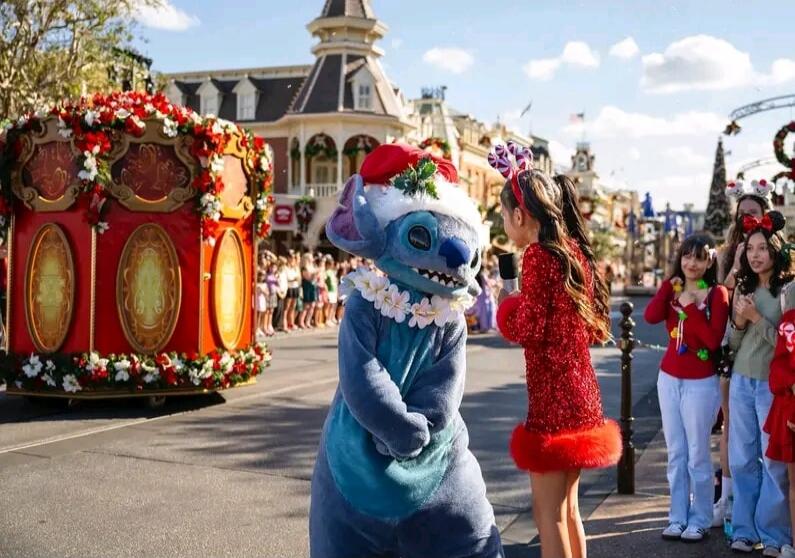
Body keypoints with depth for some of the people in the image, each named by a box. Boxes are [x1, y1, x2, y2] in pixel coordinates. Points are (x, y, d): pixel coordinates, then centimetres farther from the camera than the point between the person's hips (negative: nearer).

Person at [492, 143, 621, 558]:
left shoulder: (538, 255, -13)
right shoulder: (572, 252, 11)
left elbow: (528, 329, -18)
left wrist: (507, 305, 2)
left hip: (553, 396, -9)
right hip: (579, 392, 9)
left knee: (548, 513, 0)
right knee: (567, 508, 18)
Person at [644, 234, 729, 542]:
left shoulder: (717, 293, -7)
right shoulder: (673, 289, 8)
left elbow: (713, 340, -18)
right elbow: (651, 317, -13)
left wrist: (691, 308, -19)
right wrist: (670, 285, -14)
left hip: (700, 383, -5)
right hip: (669, 379, 5)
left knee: (697, 455, 1)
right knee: (675, 454, 11)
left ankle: (699, 520, 13)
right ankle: (677, 517, 20)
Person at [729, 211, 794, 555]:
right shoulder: (743, 288, 9)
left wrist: (757, 318, -16)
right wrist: (738, 323, -5)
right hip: (741, 381, 5)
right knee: (742, 459, 10)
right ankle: (745, 529, 21)